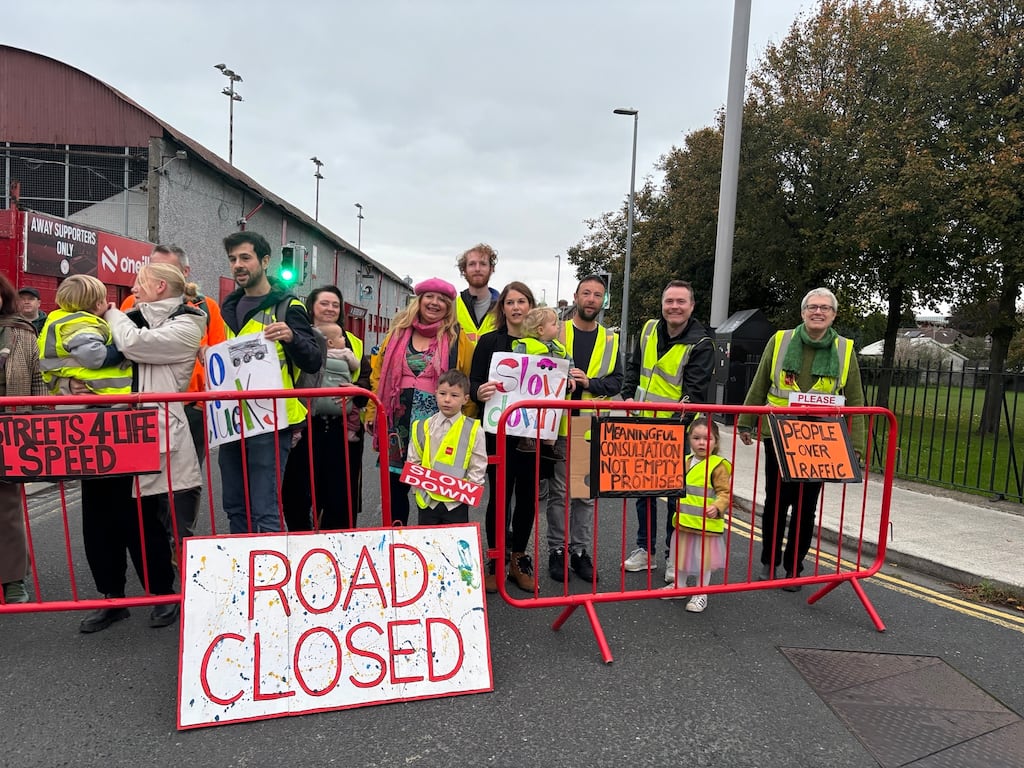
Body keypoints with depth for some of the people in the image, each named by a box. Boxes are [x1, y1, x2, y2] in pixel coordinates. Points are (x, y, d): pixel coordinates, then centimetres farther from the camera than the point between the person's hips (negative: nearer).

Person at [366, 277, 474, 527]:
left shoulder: (458, 339, 1)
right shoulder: (398, 333, 9)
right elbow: (379, 375, 10)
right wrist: (372, 412, 4)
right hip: (398, 421, 3)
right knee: (395, 486, 10)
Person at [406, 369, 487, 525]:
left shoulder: (473, 430, -6)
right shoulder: (422, 428, 1)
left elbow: (478, 467, -3)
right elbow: (413, 462, 8)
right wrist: (419, 487, -2)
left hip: (457, 502, -2)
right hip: (427, 500, 2)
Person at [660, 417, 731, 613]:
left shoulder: (718, 465, -13)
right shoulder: (685, 461, 7)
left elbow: (724, 492, -16)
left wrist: (717, 507, -31)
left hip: (706, 523, -6)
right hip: (683, 522, 6)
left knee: (703, 560, 8)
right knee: (682, 555, 20)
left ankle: (701, 594, 23)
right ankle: (679, 586, 38)